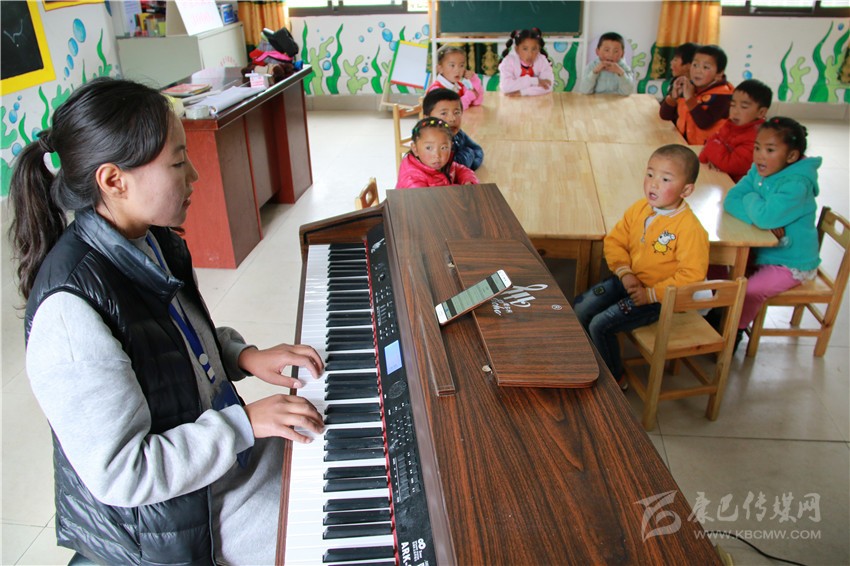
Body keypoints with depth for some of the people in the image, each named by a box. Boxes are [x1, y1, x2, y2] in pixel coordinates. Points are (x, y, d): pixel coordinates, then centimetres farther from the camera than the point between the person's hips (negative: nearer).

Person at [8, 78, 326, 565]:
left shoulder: (151, 241, -5)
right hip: (158, 517, -8)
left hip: (219, 438, 8)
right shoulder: (71, 309, -32)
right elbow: (120, 474, -28)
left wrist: (244, 357, -4)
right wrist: (244, 422, -26)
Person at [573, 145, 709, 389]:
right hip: (629, 281, 7)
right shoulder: (639, 208, -3)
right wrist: (625, 273, -12)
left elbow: (692, 275, -24)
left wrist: (651, 294, -22)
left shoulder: (689, 228, -23)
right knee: (580, 309, 1)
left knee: (600, 325, -15)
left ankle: (614, 379, 10)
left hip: (659, 298, -7)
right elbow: (614, 240, 3)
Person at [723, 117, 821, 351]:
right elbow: (731, 200, -14)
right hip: (761, 251, 8)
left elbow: (766, 216, -41)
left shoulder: (796, 185, -29)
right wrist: (760, 217, -29)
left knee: (750, 290, -22)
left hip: (791, 263, -8)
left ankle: (734, 334, 4)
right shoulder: (758, 172, -5)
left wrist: (751, 199, -19)